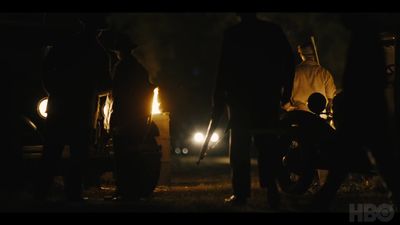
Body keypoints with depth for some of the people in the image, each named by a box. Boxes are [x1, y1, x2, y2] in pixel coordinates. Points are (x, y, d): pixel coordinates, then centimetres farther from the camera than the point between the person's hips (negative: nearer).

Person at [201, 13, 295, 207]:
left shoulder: (232, 34, 0)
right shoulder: (273, 31, 6)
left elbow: (224, 69, -2)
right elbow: (289, 59, 2)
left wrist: (218, 101, 2)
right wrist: (285, 90, 5)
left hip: (240, 98, -2)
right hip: (268, 98, 2)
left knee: (239, 146, 1)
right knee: (268, 144, 4)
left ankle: (241, 193, -5)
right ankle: (271, 190, -5)